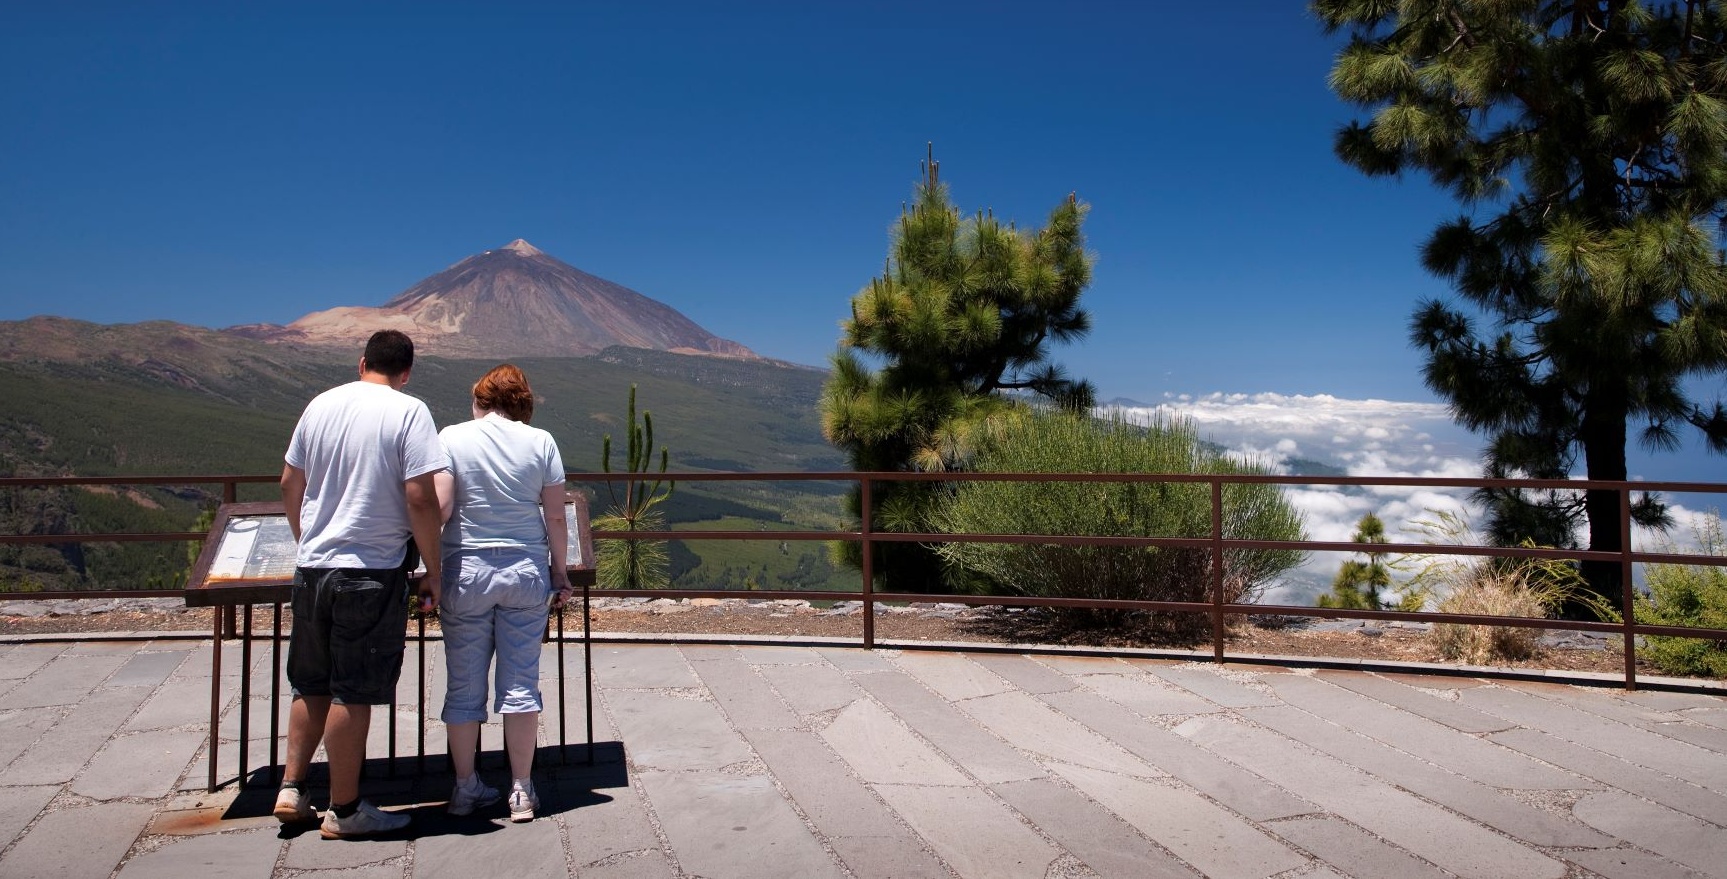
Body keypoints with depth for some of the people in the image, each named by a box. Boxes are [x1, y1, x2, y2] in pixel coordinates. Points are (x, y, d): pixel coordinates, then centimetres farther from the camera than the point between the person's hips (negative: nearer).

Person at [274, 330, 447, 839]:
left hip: (311, 567, 6)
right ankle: (344, 811, 12)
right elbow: (420, 499, -15)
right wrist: (434, 571, -6)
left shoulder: (321, 404, 8)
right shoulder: (409, 412, -9)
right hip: (372, 572, -6)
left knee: (311, 687, 19)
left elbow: (289, 484, 15)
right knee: (353, 696, 2)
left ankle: (291, 790, 23)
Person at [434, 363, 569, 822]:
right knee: (521, 683, 6)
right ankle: (521, 791, 12)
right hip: (526, 573, 1)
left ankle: (466, 788, 20)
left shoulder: (452, 437, -2)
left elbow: (439, 508, -9)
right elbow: (555, 517, 0)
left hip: (466, 573, 0)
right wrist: (560, 572, 10)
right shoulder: (541, 442, 0)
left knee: (464, 686, 10)